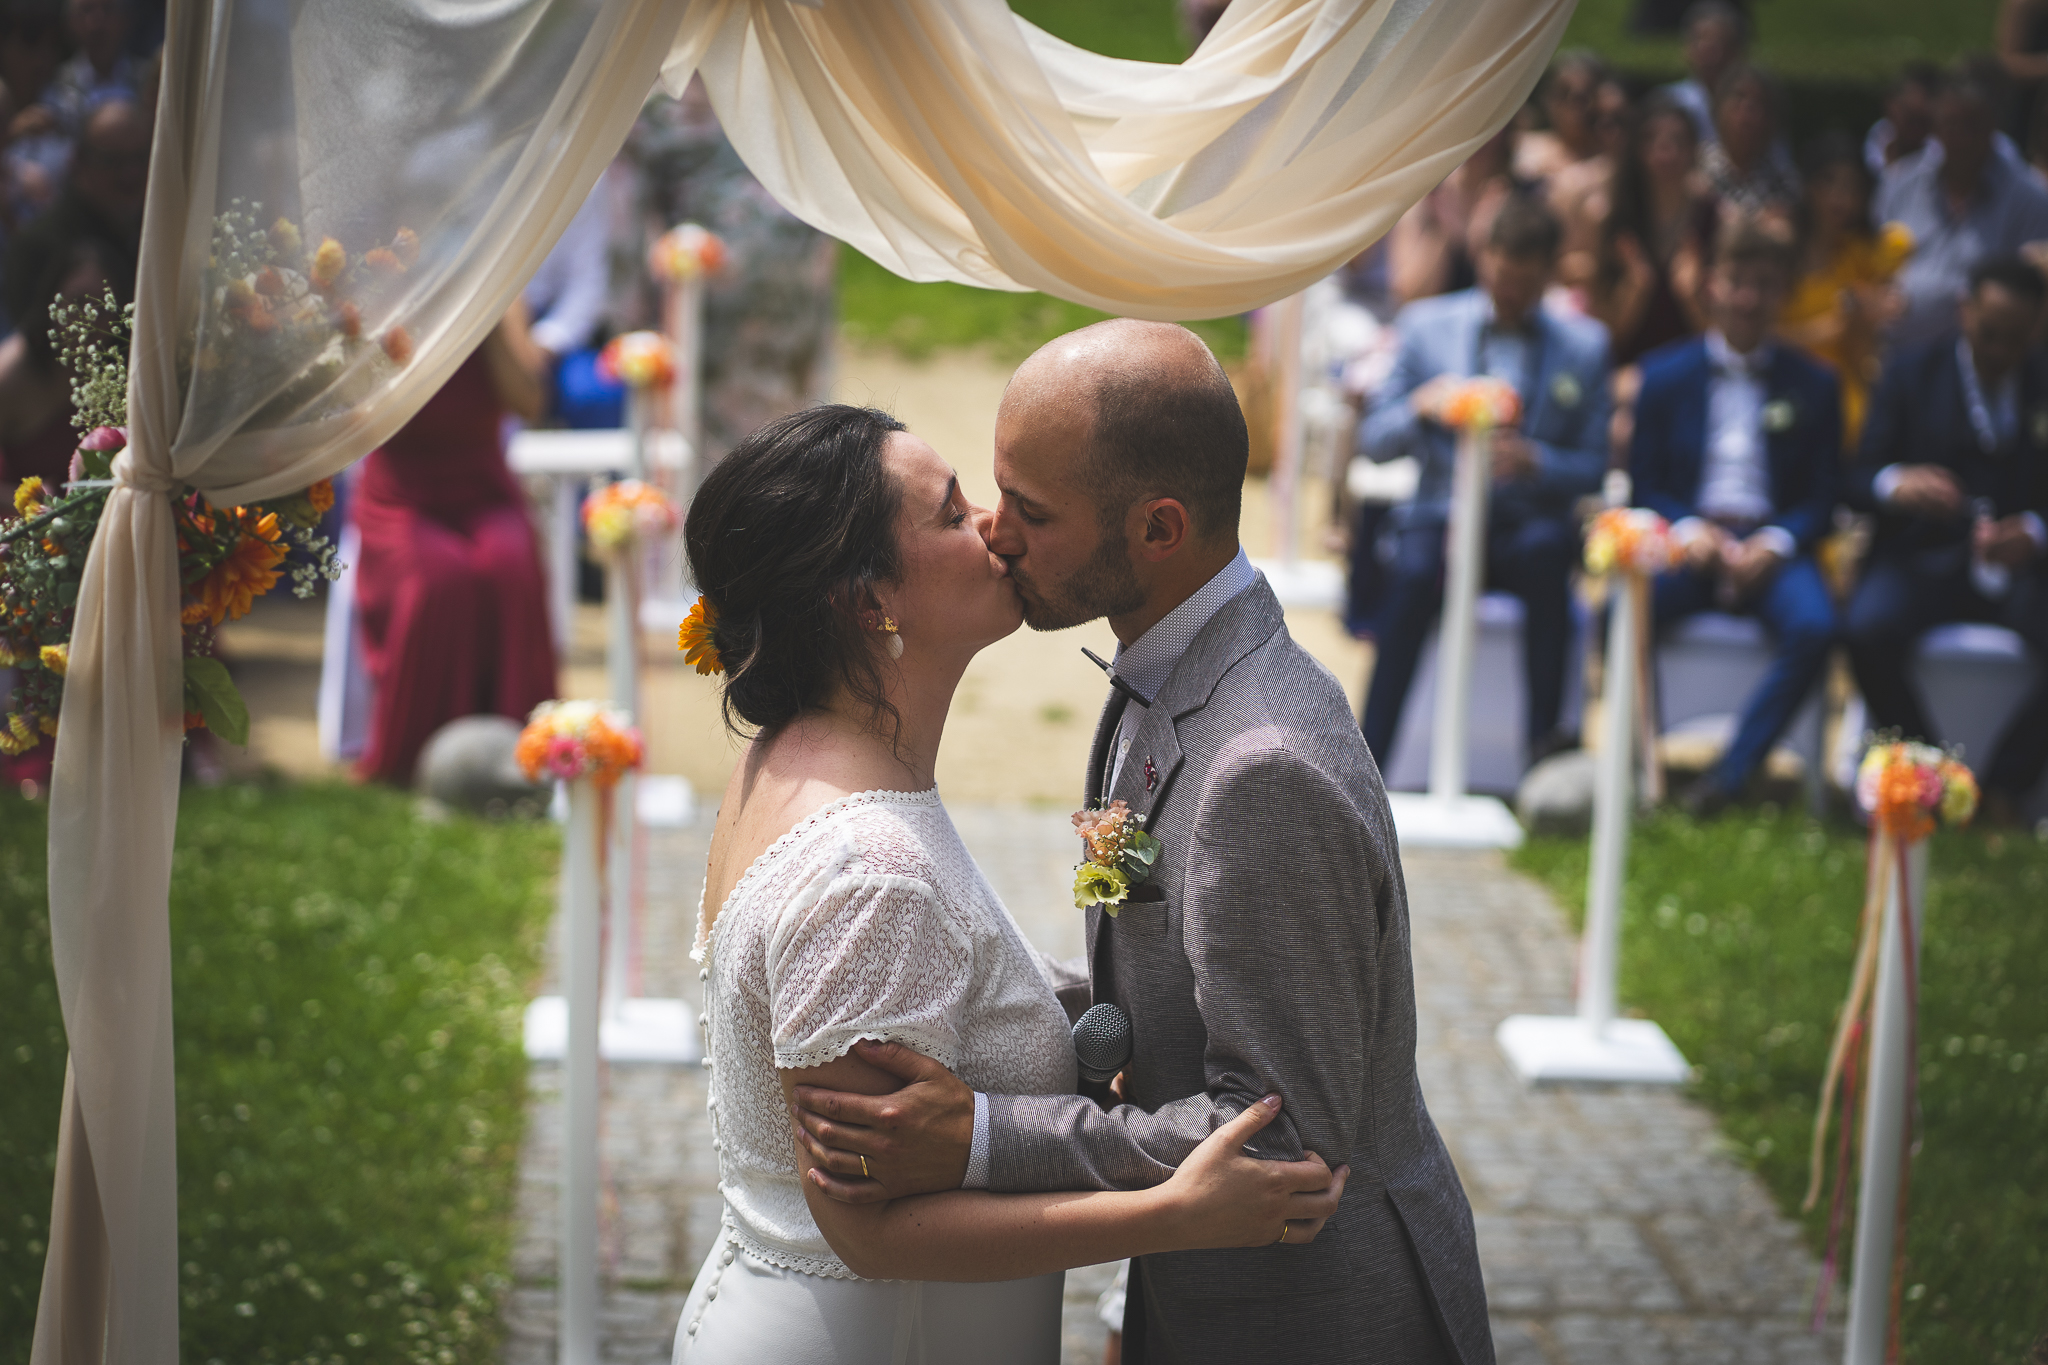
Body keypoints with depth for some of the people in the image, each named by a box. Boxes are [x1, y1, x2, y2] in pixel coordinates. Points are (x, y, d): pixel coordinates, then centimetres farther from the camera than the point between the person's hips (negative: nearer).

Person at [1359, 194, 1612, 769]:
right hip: (1440, 517, 0)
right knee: (1414, 569, -34)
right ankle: (1366, 767, -35)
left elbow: (1593, 467, 7)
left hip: (1528, 526, 0)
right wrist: (1418, 408, -15)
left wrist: (1536, 461, -15)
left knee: (1547, 547, -36)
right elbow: (1372, 442, 8)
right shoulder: (1425, 326, 9)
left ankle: (1545, 737, -33)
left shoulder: (1584, 345, 9)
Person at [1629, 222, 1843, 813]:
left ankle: (1729, 777, -25)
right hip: (1687, 538, 0)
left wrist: (1776, 543, -12)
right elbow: (1643, 483, 10)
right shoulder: (1666, 373, 13)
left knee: (1815, 628, -33)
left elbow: (1822, 497, 9)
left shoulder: (1814, 385, 13)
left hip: (1771, 547, 0)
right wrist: (1687, 531, -11)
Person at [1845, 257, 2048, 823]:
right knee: (1868, 630, -33)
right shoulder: (1914, 371, 8)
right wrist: (1894, 485, -24)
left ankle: (2001, 792, -17)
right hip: (1923, 556, -1)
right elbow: (1859, 479, 1)